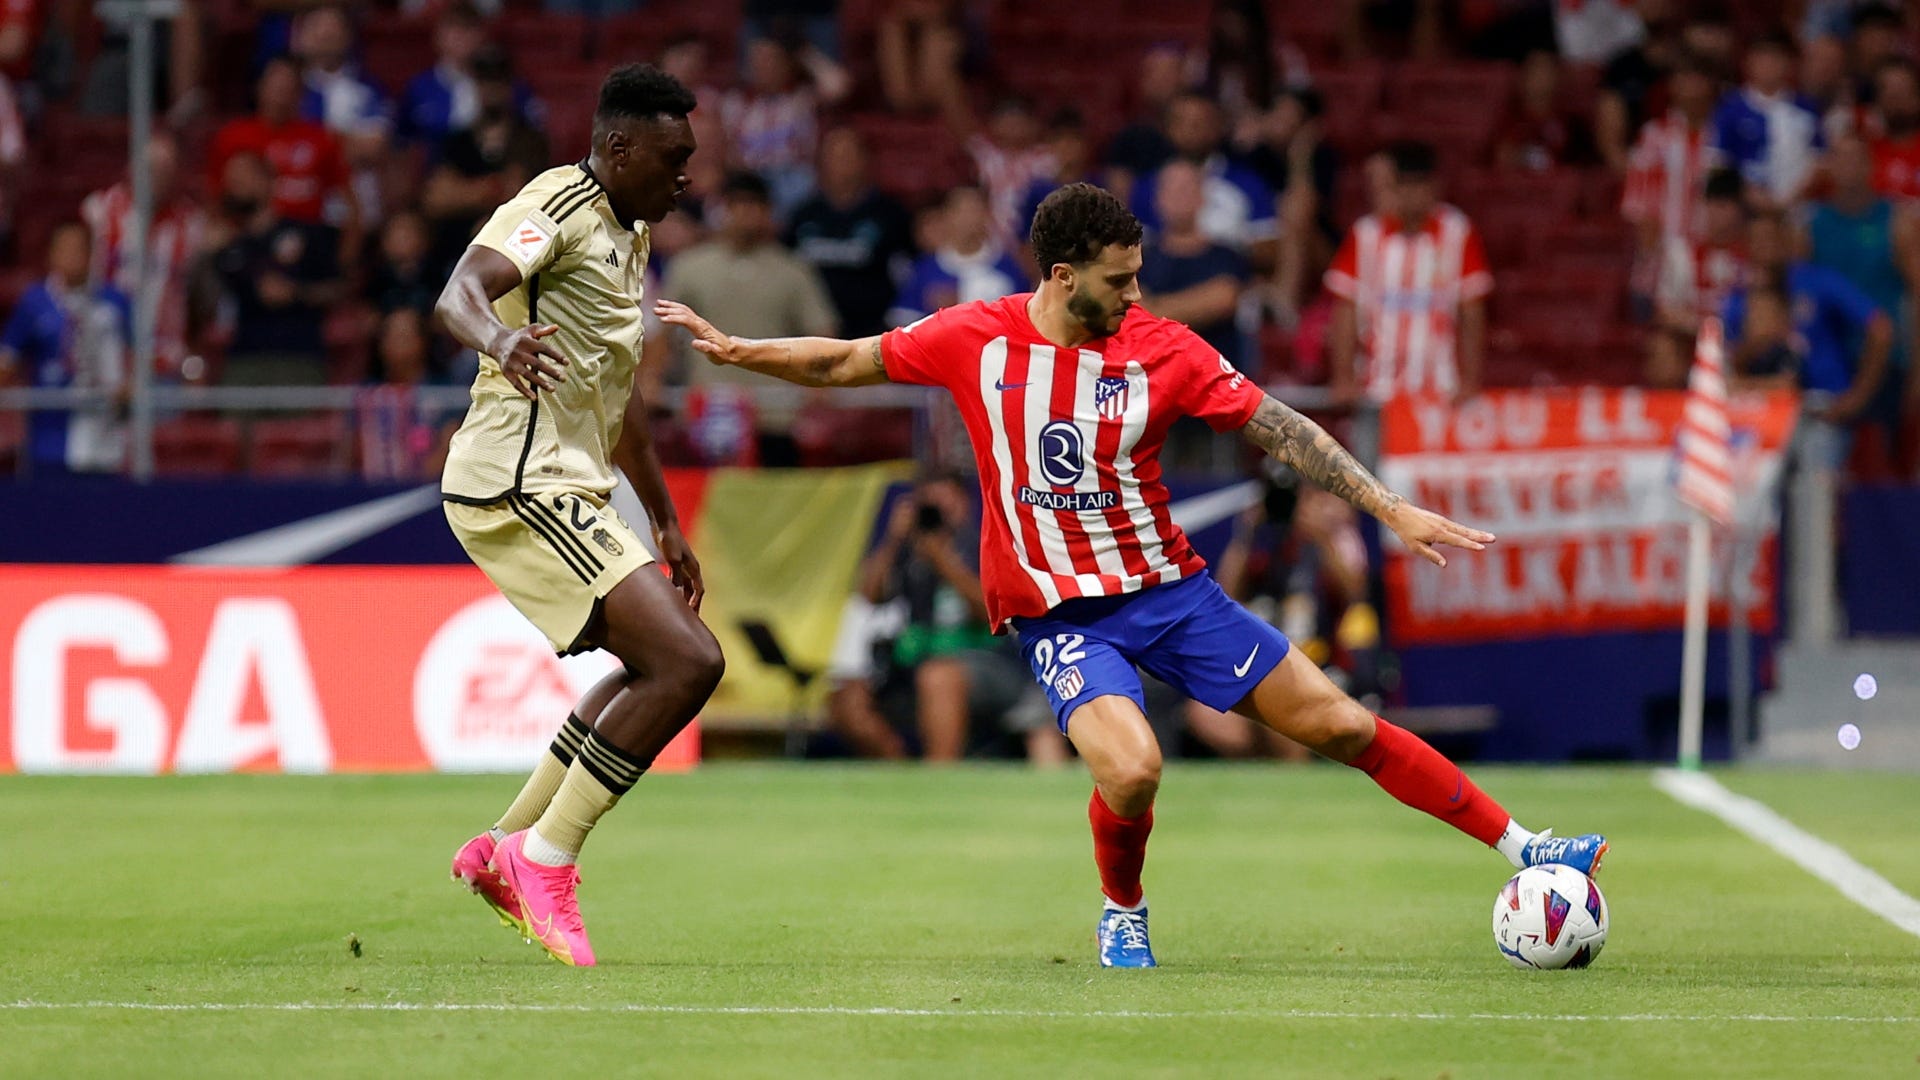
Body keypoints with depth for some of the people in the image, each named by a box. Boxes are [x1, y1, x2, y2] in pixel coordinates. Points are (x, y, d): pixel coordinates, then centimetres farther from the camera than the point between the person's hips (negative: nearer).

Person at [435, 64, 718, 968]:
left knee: (655, 666, 21)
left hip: (559, 491, 11)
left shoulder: (626, 236, 19)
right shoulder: (559, 208, -12)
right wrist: (500, 338, -54)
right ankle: (545, 859, -9)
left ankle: (505, 849, 21)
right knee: (688, 662, -16)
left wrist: (666, 522, 33)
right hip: (520, 486, -11)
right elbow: (462, 290, -31)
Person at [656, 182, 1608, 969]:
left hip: (1168, 588, 2)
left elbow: (1281, 430, -4)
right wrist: (734, 351, -1)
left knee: (1339, 724, -2)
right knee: (1130, 768, -29)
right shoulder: (977, 338, -7)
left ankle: (1520, 849, 8)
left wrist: (1392, 511, -7)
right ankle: (1123, 914, 3)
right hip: (1058, 612, -2)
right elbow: (844, 364, 7)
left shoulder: (1162, 349, -7)